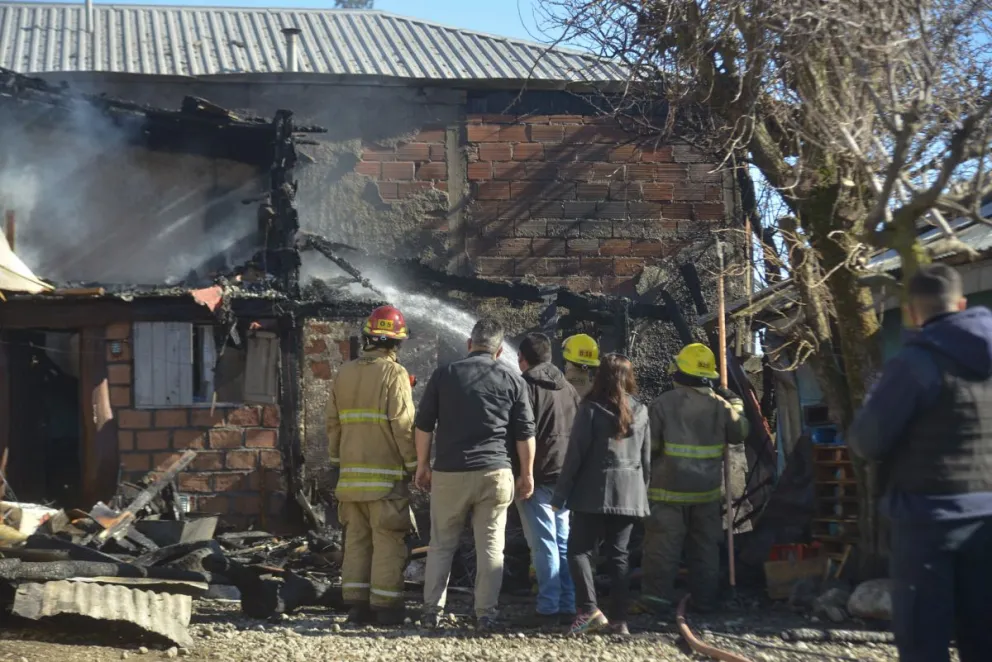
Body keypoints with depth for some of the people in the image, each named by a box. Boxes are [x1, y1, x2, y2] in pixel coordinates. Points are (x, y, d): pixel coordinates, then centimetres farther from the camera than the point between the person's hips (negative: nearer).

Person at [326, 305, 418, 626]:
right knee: (388, 541, -1)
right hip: (386, 472, -6)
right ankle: (385, 606, -2)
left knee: (356, 538, 10)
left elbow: (333, 421, 13)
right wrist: (414, 464, -5)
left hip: (351, 471, 6)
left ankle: (357, 603, 11)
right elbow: (403, 424, -13)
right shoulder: (394, 374, -9)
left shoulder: (344, 373, 11)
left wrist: (337, 460, 21)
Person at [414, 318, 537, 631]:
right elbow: (525, 432, 5)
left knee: (441, 545, 9)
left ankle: (431, 611, 8)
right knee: (491, 547, 4)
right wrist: (527, 474, 12)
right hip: (495, 474, 0)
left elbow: (424, 425, 6)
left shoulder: (444, 374, 5)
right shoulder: (512, 379, 5)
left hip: (449, 472, 1)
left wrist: (422, 465, 14)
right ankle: (485, 614, 2)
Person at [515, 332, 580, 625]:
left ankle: (549, 607, -6)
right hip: (565, 475, 7)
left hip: (538, 476, -7)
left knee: (543, 543, -5)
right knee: (564, 542, 11)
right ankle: (569, 605, 11)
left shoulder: (527, 386, -8)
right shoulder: (568, 388, 14)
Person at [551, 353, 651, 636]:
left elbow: (575, 455, -7)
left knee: (579, 550, 0)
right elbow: (646, 460, 14)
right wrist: (642, 493, 23)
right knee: (619, 555, 9)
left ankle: (589, 610, -14)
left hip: (595, 494, -4)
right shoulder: (640, 412, 8)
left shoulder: (590, 409, -6)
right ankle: (620, 619, 5)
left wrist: (560, 494, -3)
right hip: (629, 495, 5)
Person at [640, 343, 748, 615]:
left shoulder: (663, 403, -11)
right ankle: (705, 599, 18)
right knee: (705, 546, 14)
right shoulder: (719, 405, 1)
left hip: (669, 488, -4)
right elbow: (739, 434, 14)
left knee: (662, 545, 1)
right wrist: (736, 405, 25)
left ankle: (658, 597, 0)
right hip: (707, 490, 4)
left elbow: (649, 446, -11)